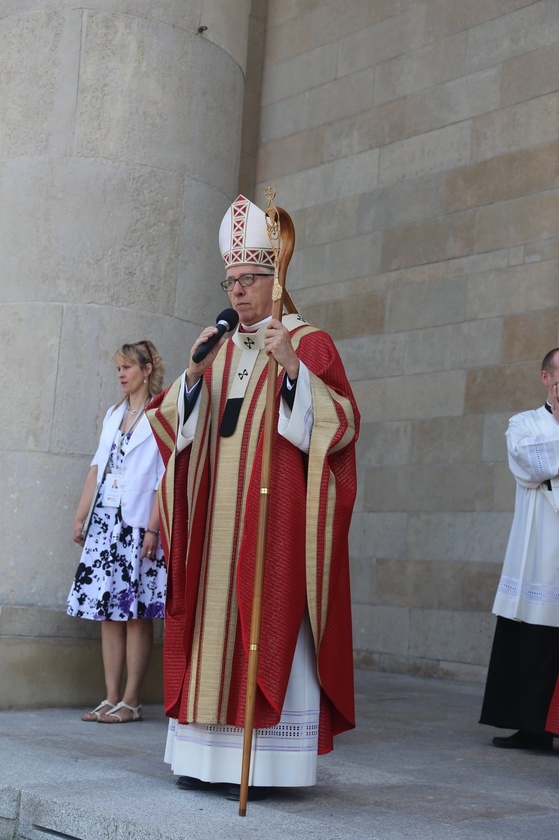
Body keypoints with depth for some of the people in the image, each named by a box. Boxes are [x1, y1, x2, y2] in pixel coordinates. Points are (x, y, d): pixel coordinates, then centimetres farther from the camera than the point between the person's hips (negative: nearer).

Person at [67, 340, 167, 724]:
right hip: (105, 521, 7)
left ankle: (131, 702, 1)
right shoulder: (114, 414, 18)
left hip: (139, 523, -7)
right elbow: (98, 466, 17)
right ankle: (111, 699, 9)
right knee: (108, 611, 4)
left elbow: (165, 475, -10)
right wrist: (81, 516, 11)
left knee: (136, 613, -4)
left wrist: (154, 527, -16)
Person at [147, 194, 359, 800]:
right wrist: (194, 374, -3)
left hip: (275, 511, -5)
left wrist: (293, 369, -21)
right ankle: (208, 756, 10)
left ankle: (263, 763, -2)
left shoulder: (307, 343, 1)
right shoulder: (218, 348, 18)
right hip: (216, 512, 6)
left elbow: (340, 421, -9)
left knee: (267, 624, -7)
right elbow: (178, 427, 14)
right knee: (213, 618, 4)